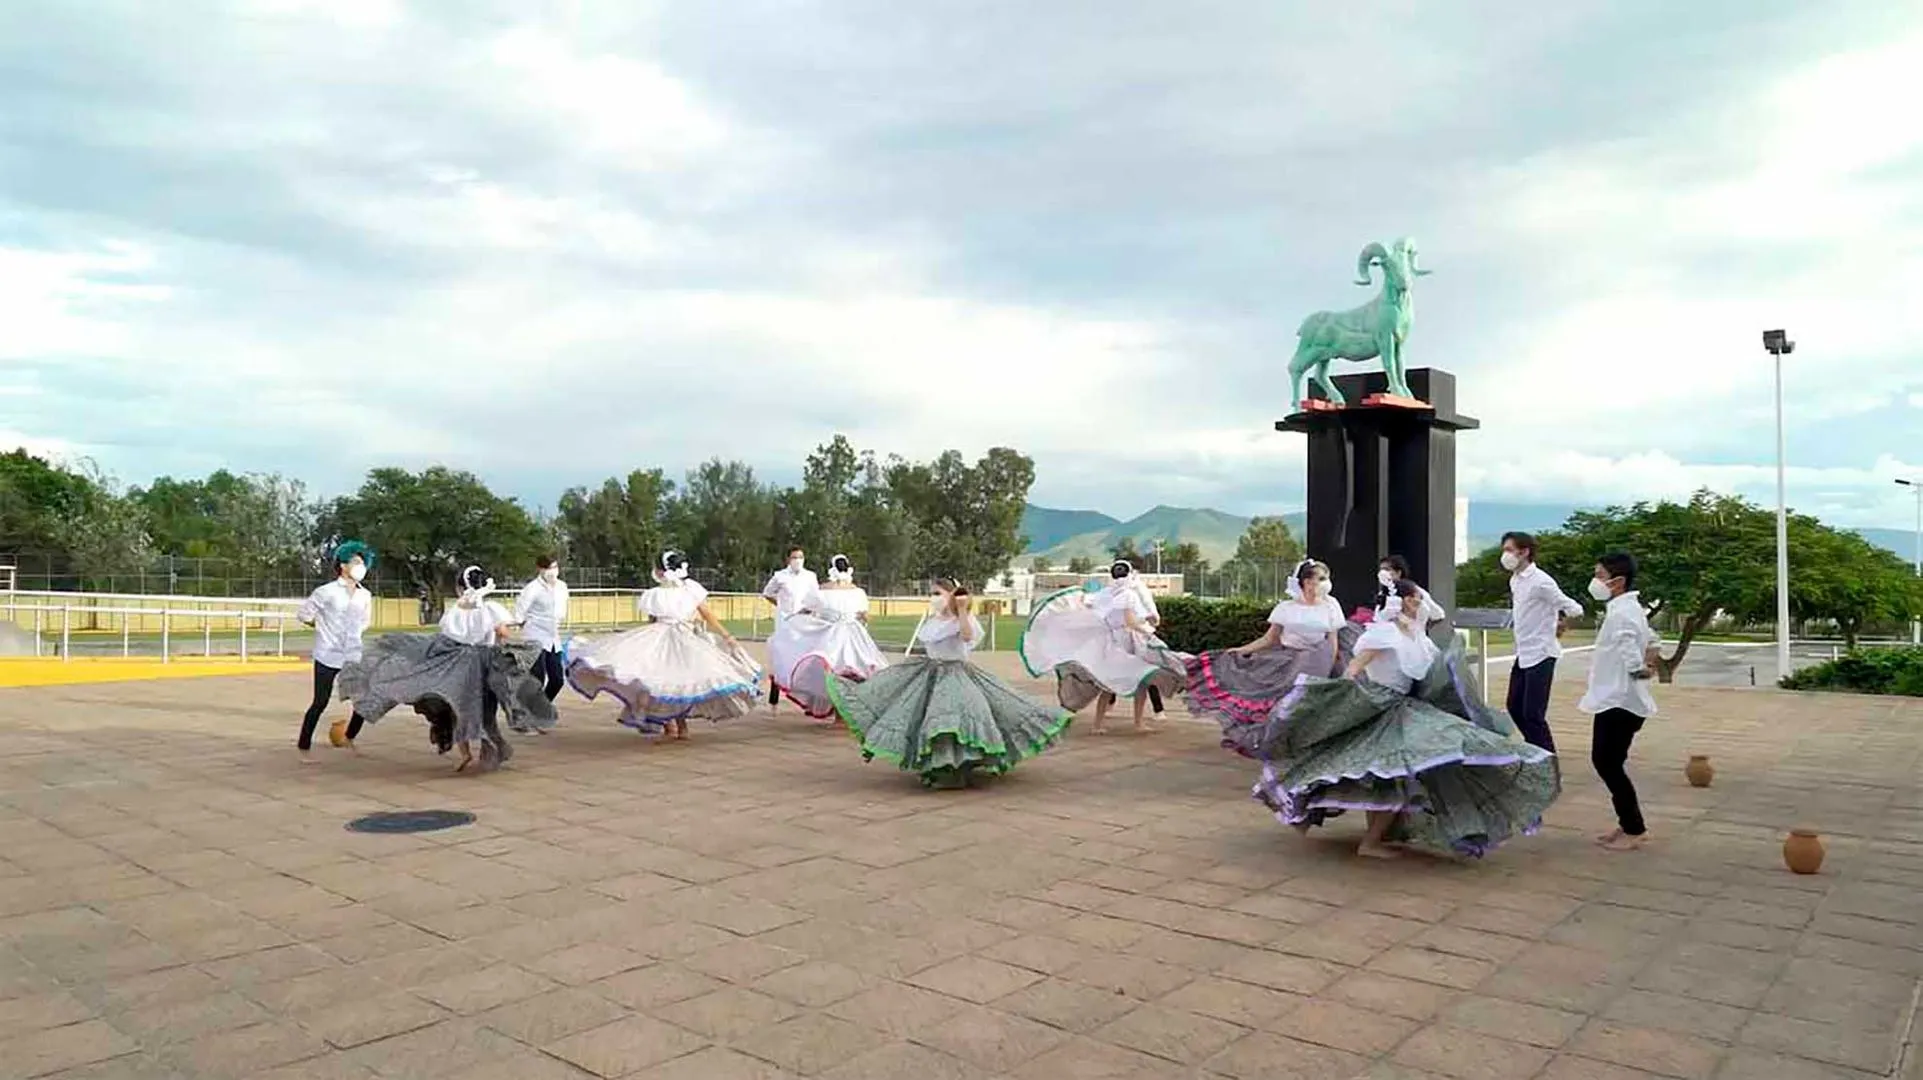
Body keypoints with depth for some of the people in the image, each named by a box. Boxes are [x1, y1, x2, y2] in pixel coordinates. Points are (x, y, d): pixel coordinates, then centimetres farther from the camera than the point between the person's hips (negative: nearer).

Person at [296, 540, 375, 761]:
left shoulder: (365, 595, 6)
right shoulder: (326, 592, -9)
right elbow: (303, 614, 0)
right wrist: (324, 628, 9)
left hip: (354, 657, 5)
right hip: (328, 657, -5)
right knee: (320, 702, -1)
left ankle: (349, 738, 26)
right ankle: (304, 747, 13)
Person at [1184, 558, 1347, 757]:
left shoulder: (1330, 605, 3)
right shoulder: (1286, 607, 2)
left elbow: (1333, 644, 5)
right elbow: (1268, 639, 6)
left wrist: (1328, 671, -4)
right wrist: (1240, 650, -2)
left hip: (1313, 662, -1)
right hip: (1285, 659, 1)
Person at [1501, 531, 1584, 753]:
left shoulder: (1540, 581, -19)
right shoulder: (1515, 580, 7)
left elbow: (1574, 609, -17)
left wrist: (1557, 628, -4)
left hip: (1540, 654, -9)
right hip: (1523, 653, 9)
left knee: (1533, 714, -6)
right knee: (1515, 708, 14)